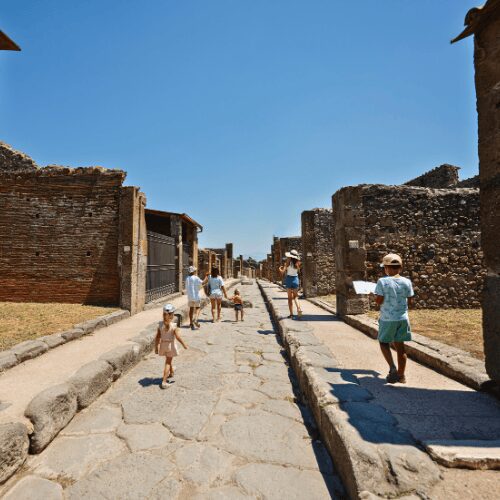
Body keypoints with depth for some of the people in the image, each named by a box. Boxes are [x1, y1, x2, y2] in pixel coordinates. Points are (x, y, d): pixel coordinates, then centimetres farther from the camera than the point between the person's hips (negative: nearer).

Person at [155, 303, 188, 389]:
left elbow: (157, 337, -6)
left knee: (168, 360, 27)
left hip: (163, 345, 5)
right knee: (168, 363, 5)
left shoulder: (160, 325, -10)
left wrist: (156, 347, 5)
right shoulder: (173, 326, -21)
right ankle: (164, 381, 1)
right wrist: (184, 344, -5)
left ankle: (171, 372, 51)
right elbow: (178, 337, -19)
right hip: (170, 345, -4)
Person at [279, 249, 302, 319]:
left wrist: (280, 269, 9)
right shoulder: (297, 263, -2)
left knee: (290, 297, 6)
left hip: (289, 279, -2)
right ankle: (298, 308, -9)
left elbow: (283, 272, -13)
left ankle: (291, 313, 5)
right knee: (295, 296, 16)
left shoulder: (288, 262, -10)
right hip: (295, 279, 3)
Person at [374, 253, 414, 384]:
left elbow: (378, 301, -15)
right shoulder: (406, 282, -2)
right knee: (400, 345, 13)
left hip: (387, 319, -4)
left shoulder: (382, 281, -13)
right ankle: (401, 375, 21)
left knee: (384, 343, 15)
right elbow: (410, 302, 2)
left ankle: (392, 368, -2)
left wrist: (376, 297, 6)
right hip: (402, 318, 4)